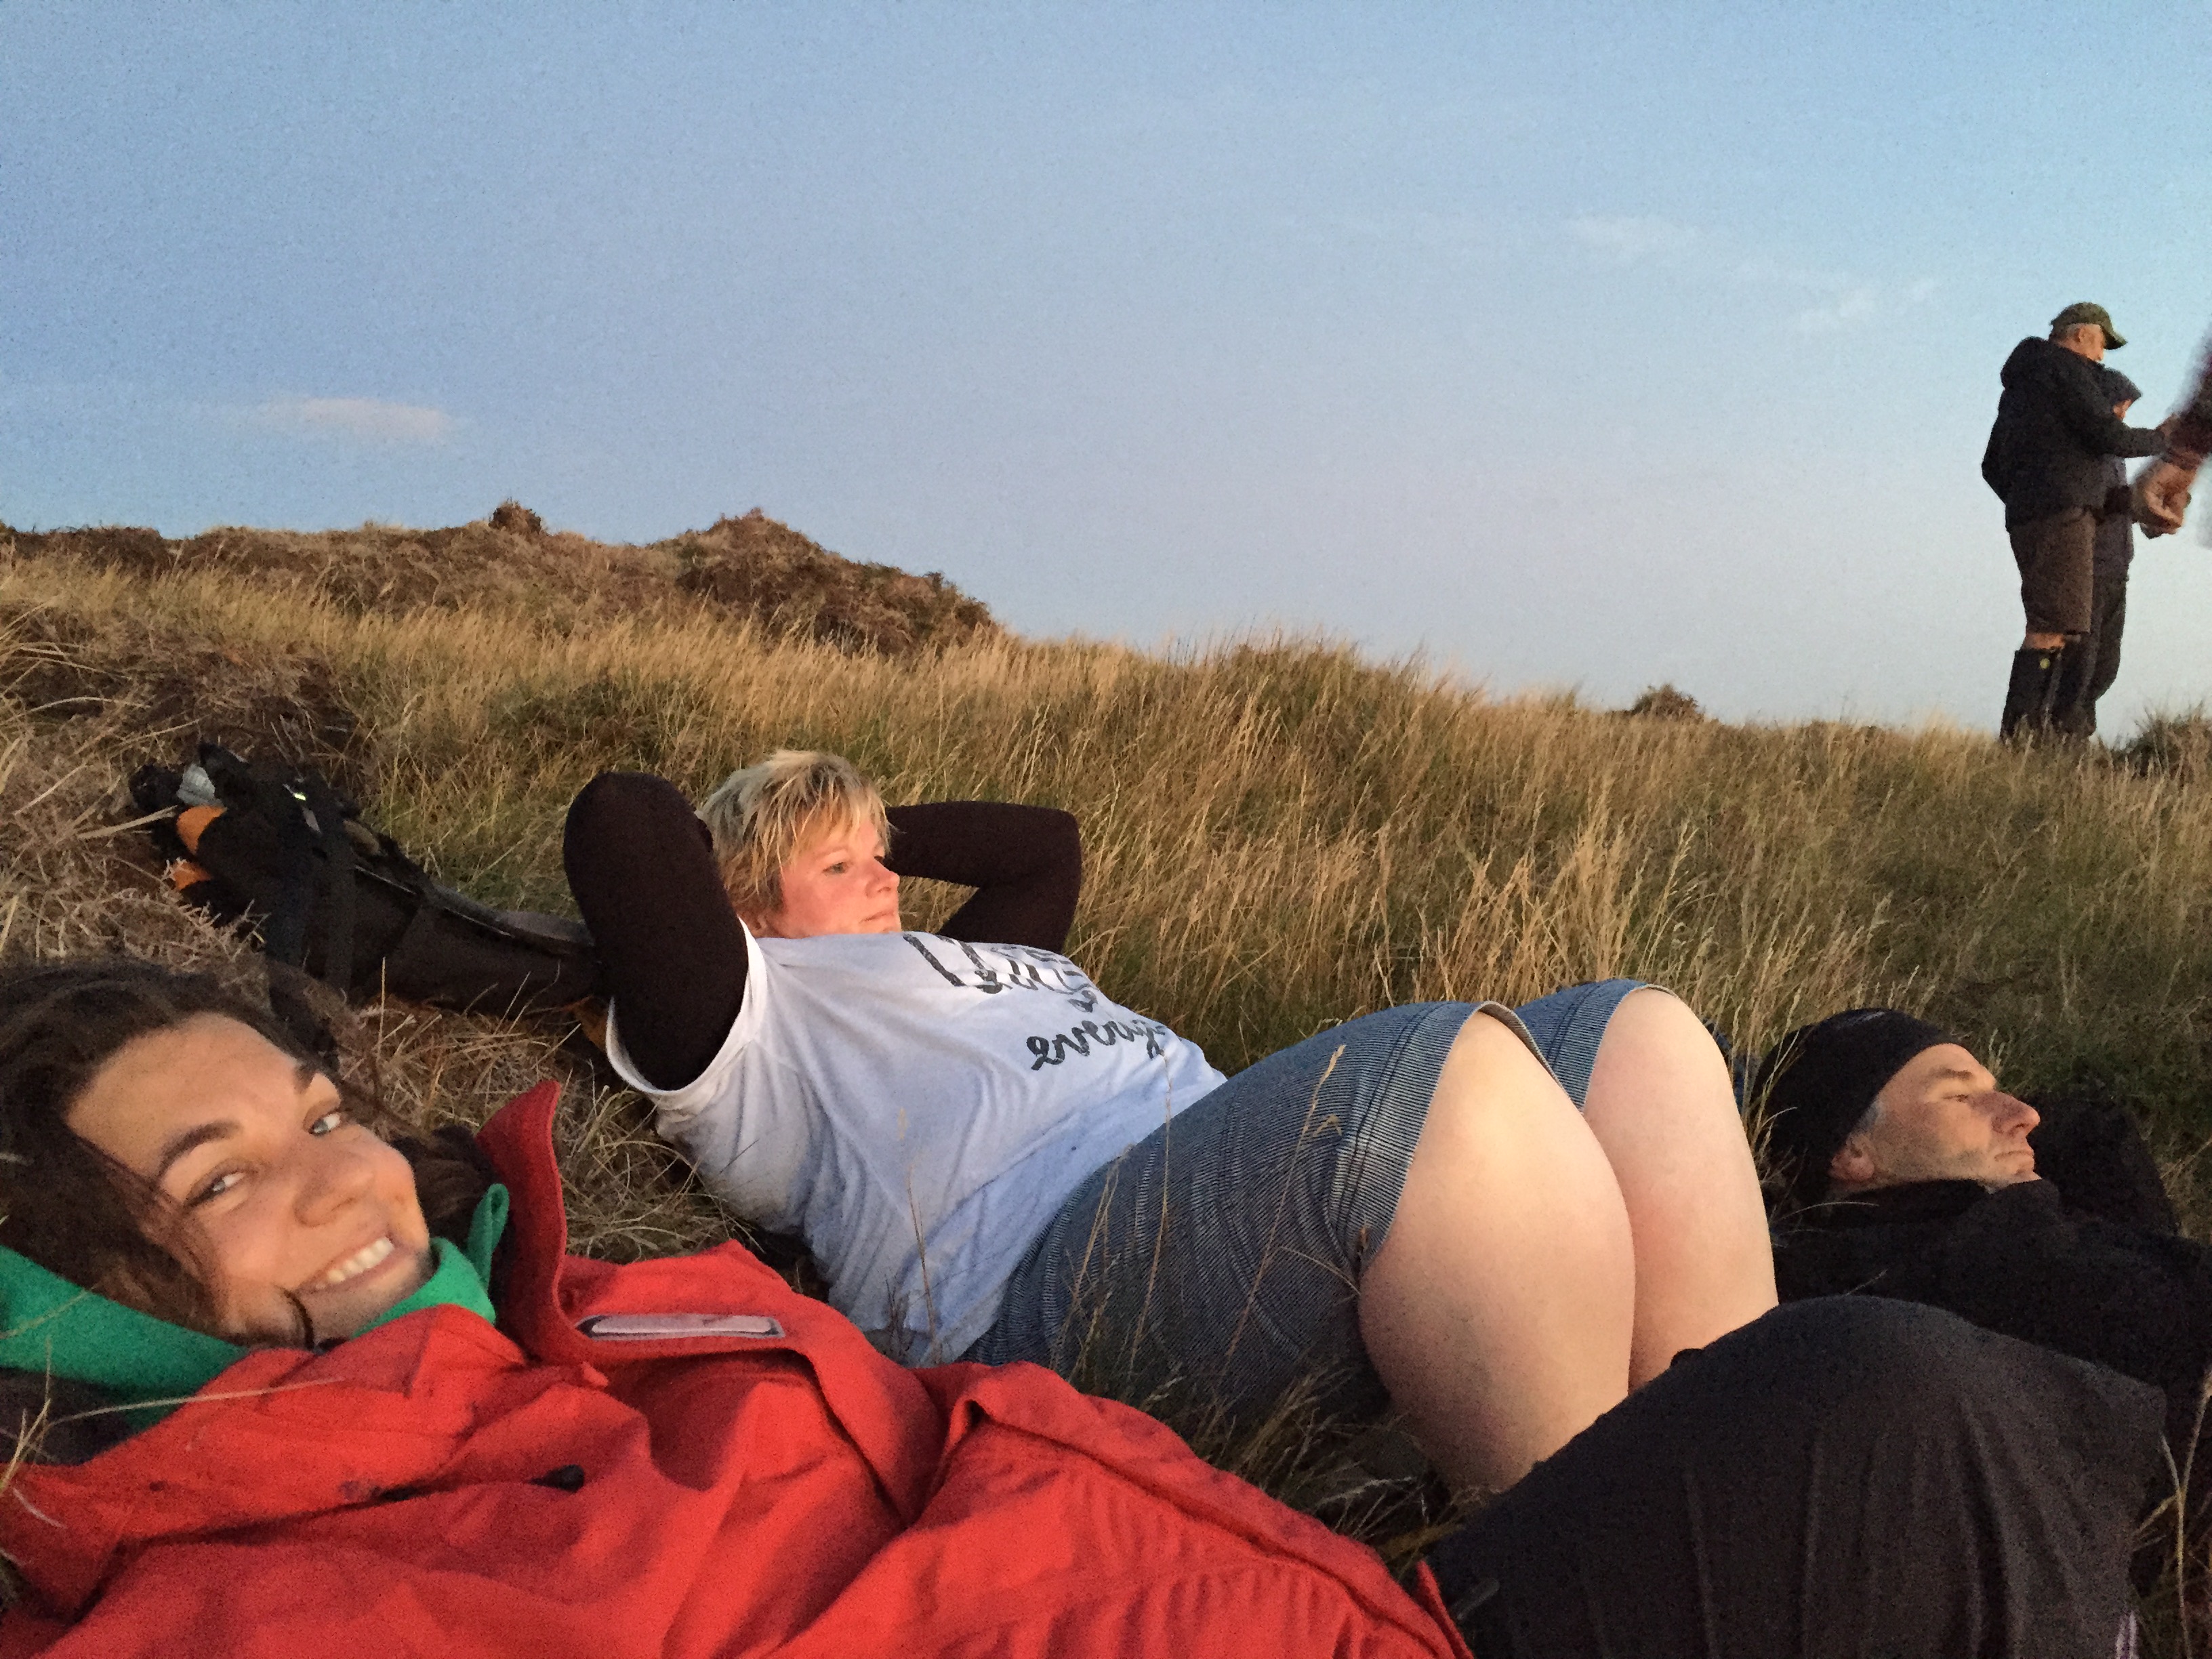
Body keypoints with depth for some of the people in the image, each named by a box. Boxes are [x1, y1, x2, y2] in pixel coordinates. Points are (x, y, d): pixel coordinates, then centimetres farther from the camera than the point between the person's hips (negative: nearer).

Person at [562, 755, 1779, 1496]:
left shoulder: (982, 959, 40)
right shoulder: (758, 1011, 16)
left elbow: (1045, 843, 54)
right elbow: (620, 819, 4)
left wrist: (879, 828, 48)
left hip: (1252, 1207, 10)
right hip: (1045, 1268, -10)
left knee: (1635, 1036, -2)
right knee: (1450, 1071, -34)